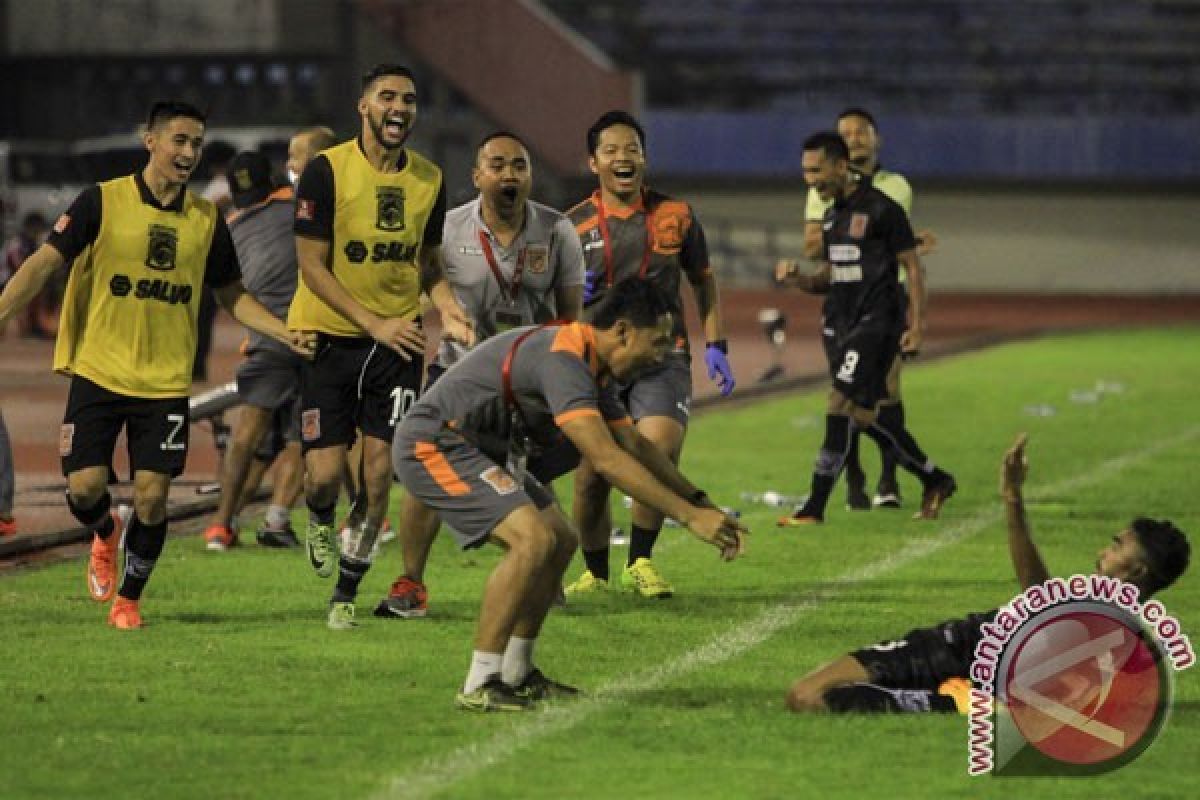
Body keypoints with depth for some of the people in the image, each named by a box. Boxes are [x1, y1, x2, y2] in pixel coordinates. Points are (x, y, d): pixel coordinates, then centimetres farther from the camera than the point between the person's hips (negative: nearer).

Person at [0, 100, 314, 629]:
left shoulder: (207, 220, 5)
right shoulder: (102, 202, -5)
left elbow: (232, 296, 14)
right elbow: (44, 263, -6)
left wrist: (284, 333, 0)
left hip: (166, 382, 2)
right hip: (98, 372, -2)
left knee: (152, 496, -5)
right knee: (85, 487, -9)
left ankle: (128, 597, 17)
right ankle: (105, 536, 28)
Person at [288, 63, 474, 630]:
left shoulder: (429, 179, 4)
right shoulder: (327, 170, -11)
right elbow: (312, 265, -11)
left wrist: (447, 308, -3)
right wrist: (374, 324, -18)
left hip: (398, 338, 3)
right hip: (329, 336, -3)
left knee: (379, 474, -5)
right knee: (324, 474, -7)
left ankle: (346, 593, 11)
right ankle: (320, 521, 31)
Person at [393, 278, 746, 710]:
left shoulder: (592, 365, 6)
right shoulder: (563, 359, -26)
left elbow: (636, 445, 17)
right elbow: (607, 459, -33)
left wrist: (702, 504, 10)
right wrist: (689, 515, -32)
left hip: (478, 449, 11)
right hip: (432, 444, -11)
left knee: (560, 541, 11)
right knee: (533, 539, -23)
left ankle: (515, 674, 17)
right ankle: (479, 686, -19)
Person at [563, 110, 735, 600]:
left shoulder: (675, 215, 5)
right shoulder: (573, 226, 3)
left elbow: (703, 281, 16)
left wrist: (715, 346, 7)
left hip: (662, 356, -1)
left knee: (659, 450, -23)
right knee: (591, 476, -1)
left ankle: (640, 563, -5)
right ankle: (596, 573, 23)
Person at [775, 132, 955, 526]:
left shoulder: (881, 209, -10)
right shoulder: (833, 215, 15)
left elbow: (913, 267, -8)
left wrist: (917, 326, -15)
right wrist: (800, 280, 2)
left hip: (875, 323, -9)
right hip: (841, 324, 9)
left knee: (841, 403, -16)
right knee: (863, 414, 9)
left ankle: (815, 506, -15)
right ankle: (935, 480, 25)